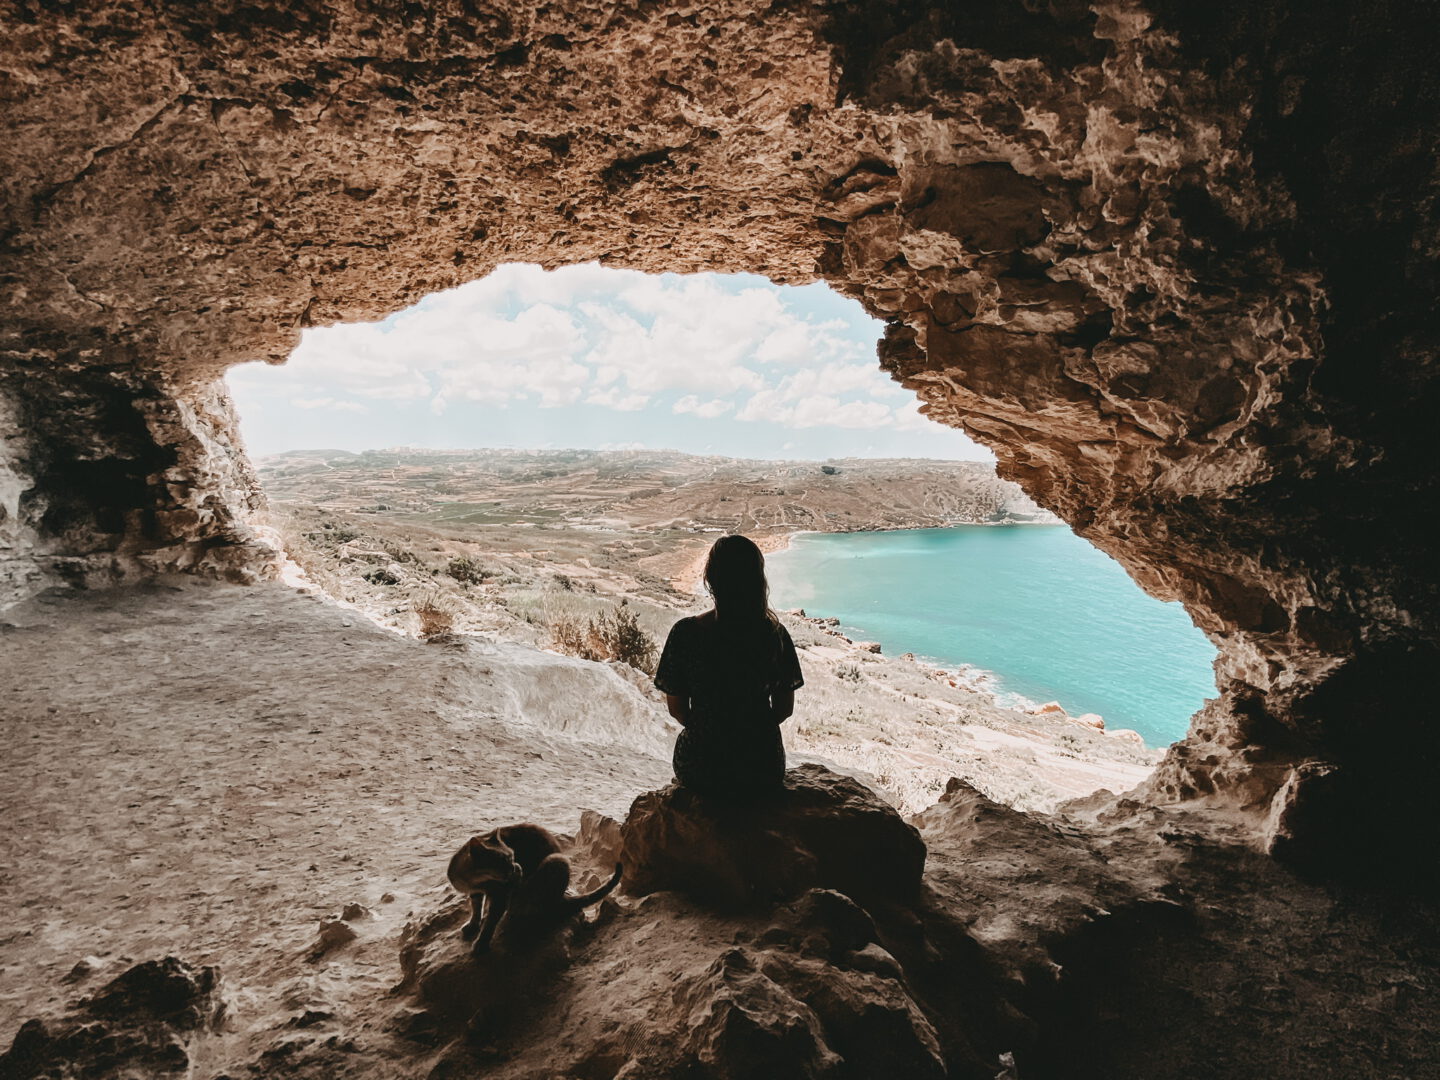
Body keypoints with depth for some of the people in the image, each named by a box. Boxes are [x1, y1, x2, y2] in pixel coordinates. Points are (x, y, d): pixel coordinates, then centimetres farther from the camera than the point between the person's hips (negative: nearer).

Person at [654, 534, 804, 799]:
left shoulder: (685, 633, -17)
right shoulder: (775, 634, -12)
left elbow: (676, 708, -7)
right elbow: (785, 708, -3)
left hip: (699, 772, -1)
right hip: (764, 772, 1)